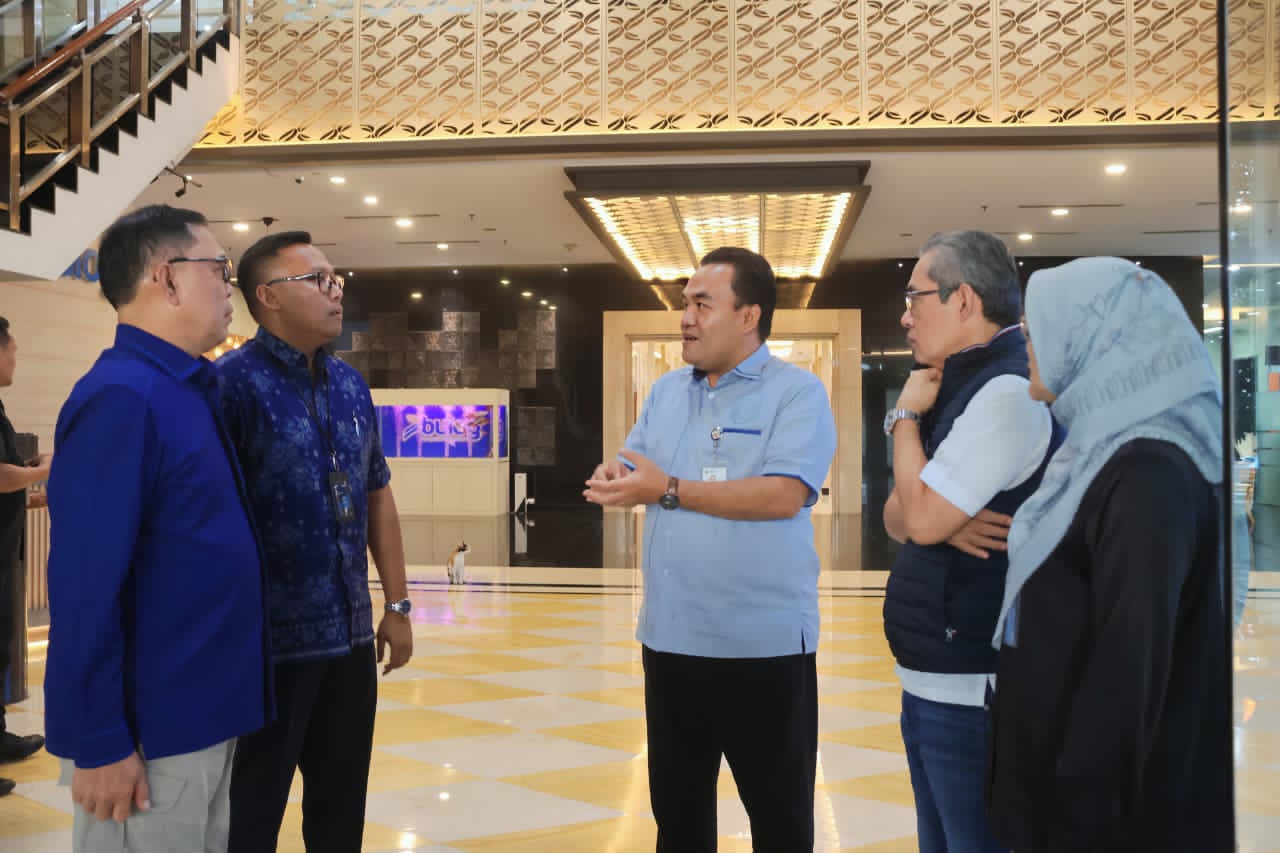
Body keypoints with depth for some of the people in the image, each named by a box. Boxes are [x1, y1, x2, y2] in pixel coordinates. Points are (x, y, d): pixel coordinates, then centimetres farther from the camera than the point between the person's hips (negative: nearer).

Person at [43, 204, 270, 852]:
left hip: (205, 718, 9)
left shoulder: (190, 391, 8)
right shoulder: (122, 397, -19)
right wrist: (100, 743, -21)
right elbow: (86, 584, -23)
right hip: (152, 735, -9)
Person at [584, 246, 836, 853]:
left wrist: (671, 491, -22)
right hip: (668, 639, 6)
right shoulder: (667, 390, 11)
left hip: (763, 645, -6)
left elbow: (783, 495, -23)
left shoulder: (798, 393, -10)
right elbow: (635, 470, 13)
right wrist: (614, 478, -12)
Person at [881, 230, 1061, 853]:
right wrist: (942, 519, -10)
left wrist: (906, 415, -9)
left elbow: (923, 519, -23)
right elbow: (897, 517, 13)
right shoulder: (966, 388, 13)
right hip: (932, 683, 10)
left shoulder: (1008, 390, -18)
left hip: (972, 690, -10)